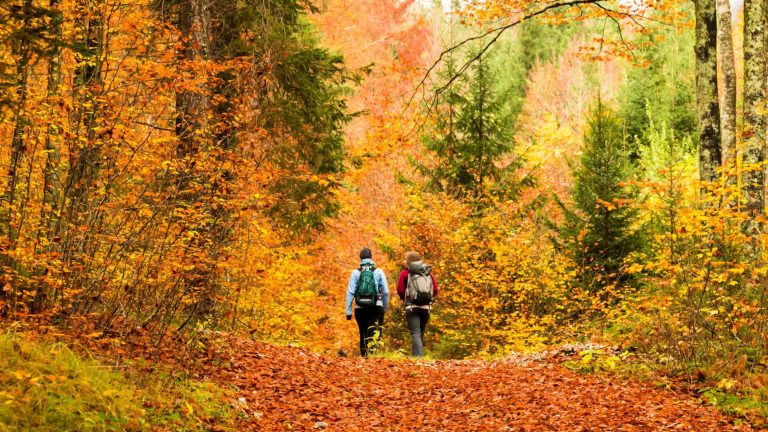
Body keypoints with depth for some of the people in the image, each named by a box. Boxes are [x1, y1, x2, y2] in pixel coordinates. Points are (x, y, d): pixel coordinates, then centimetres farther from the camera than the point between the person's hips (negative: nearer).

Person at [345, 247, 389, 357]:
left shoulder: (355, 272, 2)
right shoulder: (379, 271, 3)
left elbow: (350, 292, -3)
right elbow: (386, 292, 1)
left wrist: (348, 311, 0)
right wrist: (385, 307, 13)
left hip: (360, 308, 1)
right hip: (376, 307, -1)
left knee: (363, 333, 16)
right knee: (374, 333, -7)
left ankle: (364, 355, 19)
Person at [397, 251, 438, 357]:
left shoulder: (405, 273, 0)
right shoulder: (428, 272, 10)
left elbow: (400, 290, -5)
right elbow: (436, 290, 4)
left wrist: (405, 299, 14)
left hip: (412, 307, -4)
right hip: (426, 307, 4)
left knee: (415, 333, -10)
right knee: (421, 333, 16)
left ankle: (418, 356, -25)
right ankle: (419, 355, 20)